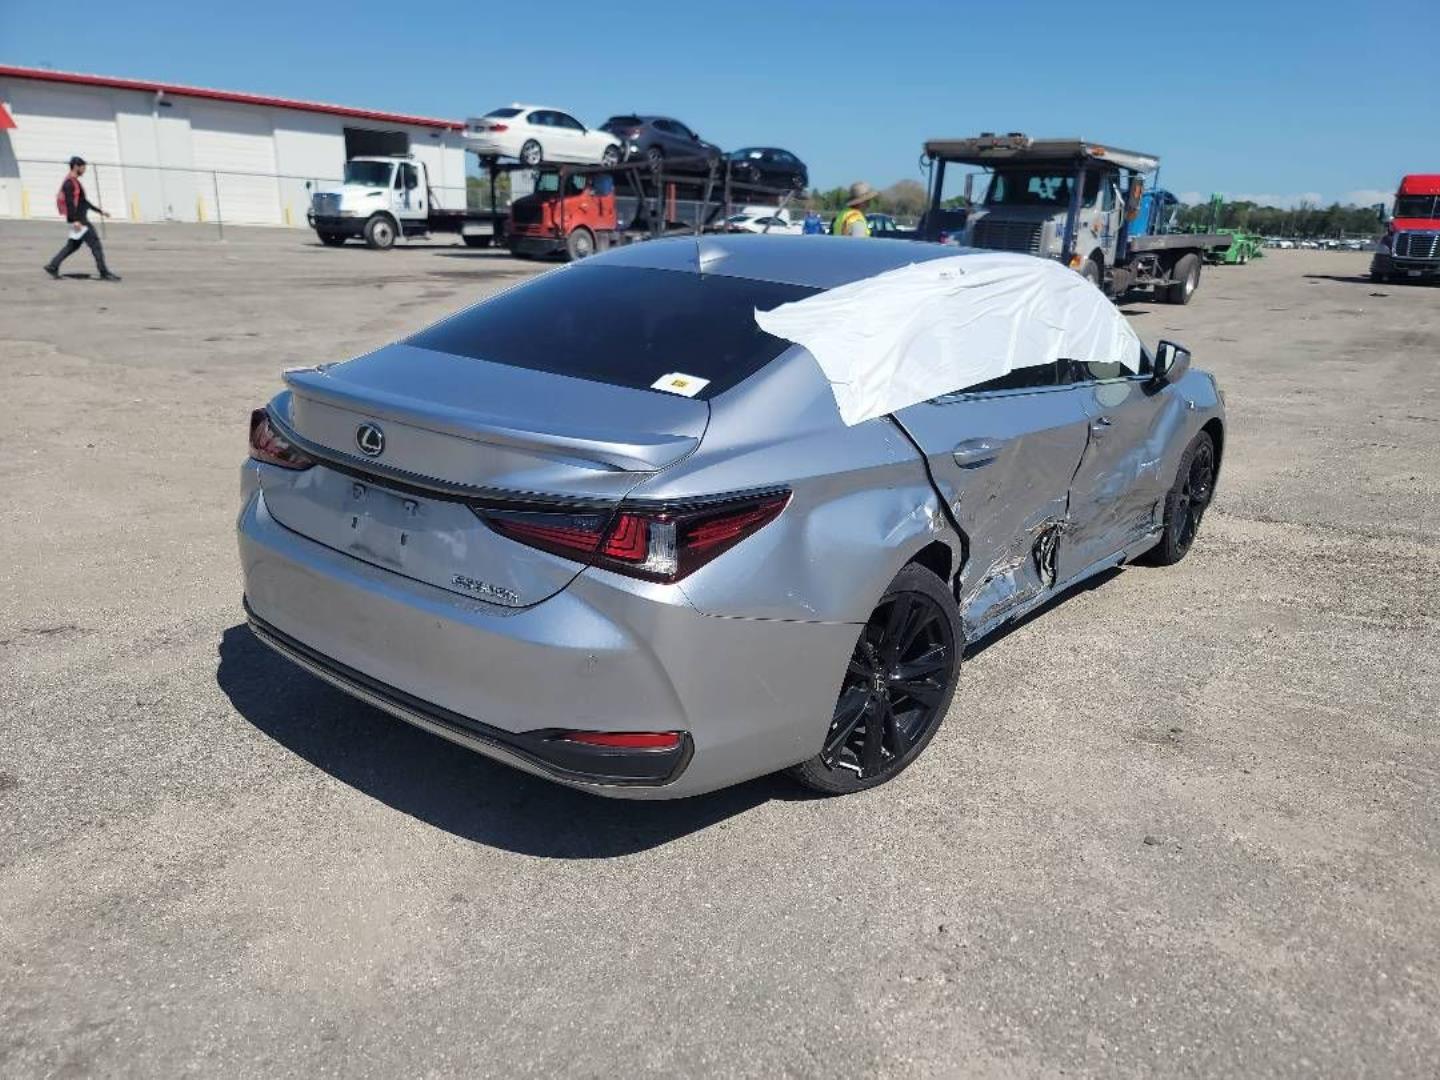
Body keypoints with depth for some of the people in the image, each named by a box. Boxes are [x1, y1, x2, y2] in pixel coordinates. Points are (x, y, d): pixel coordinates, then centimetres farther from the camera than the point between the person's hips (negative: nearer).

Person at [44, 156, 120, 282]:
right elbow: (69, 202, -20)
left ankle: (52, 266, 16)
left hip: (81, 218, 10)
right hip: (78, 219, -10)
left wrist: (100, 211, 25)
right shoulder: (69, 183, -12)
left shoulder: (75, 182, 19)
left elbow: (83, 201, 26)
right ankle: (105, 273, -8)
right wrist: (75, 220, -27)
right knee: (95, 244, -9)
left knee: (73, 245, 14)